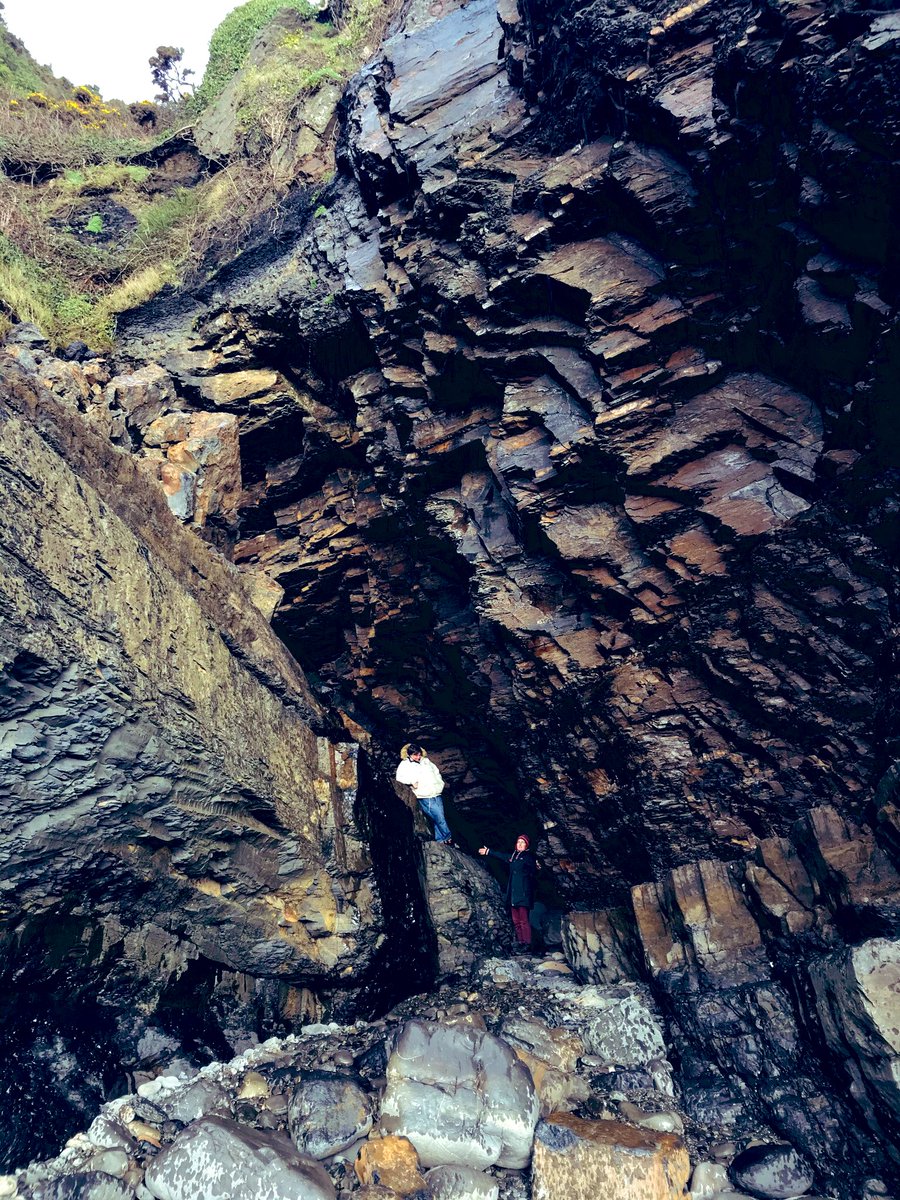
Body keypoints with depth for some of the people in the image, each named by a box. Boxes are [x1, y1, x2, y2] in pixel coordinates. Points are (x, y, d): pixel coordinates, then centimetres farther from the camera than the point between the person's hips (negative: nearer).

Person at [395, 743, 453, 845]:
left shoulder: (426, 761, 18)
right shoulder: (405, 764, 2)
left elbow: (436, 772, 28)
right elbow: (400, 777, -9)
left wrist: (440, 784, 15)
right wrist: (412, 781, -20)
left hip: (436, 794, 6)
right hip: (425, 797, -6)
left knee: (438, 819, 6)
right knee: (440, 818, -8)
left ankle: (440, 840, 17)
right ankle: (448, 838, 6)